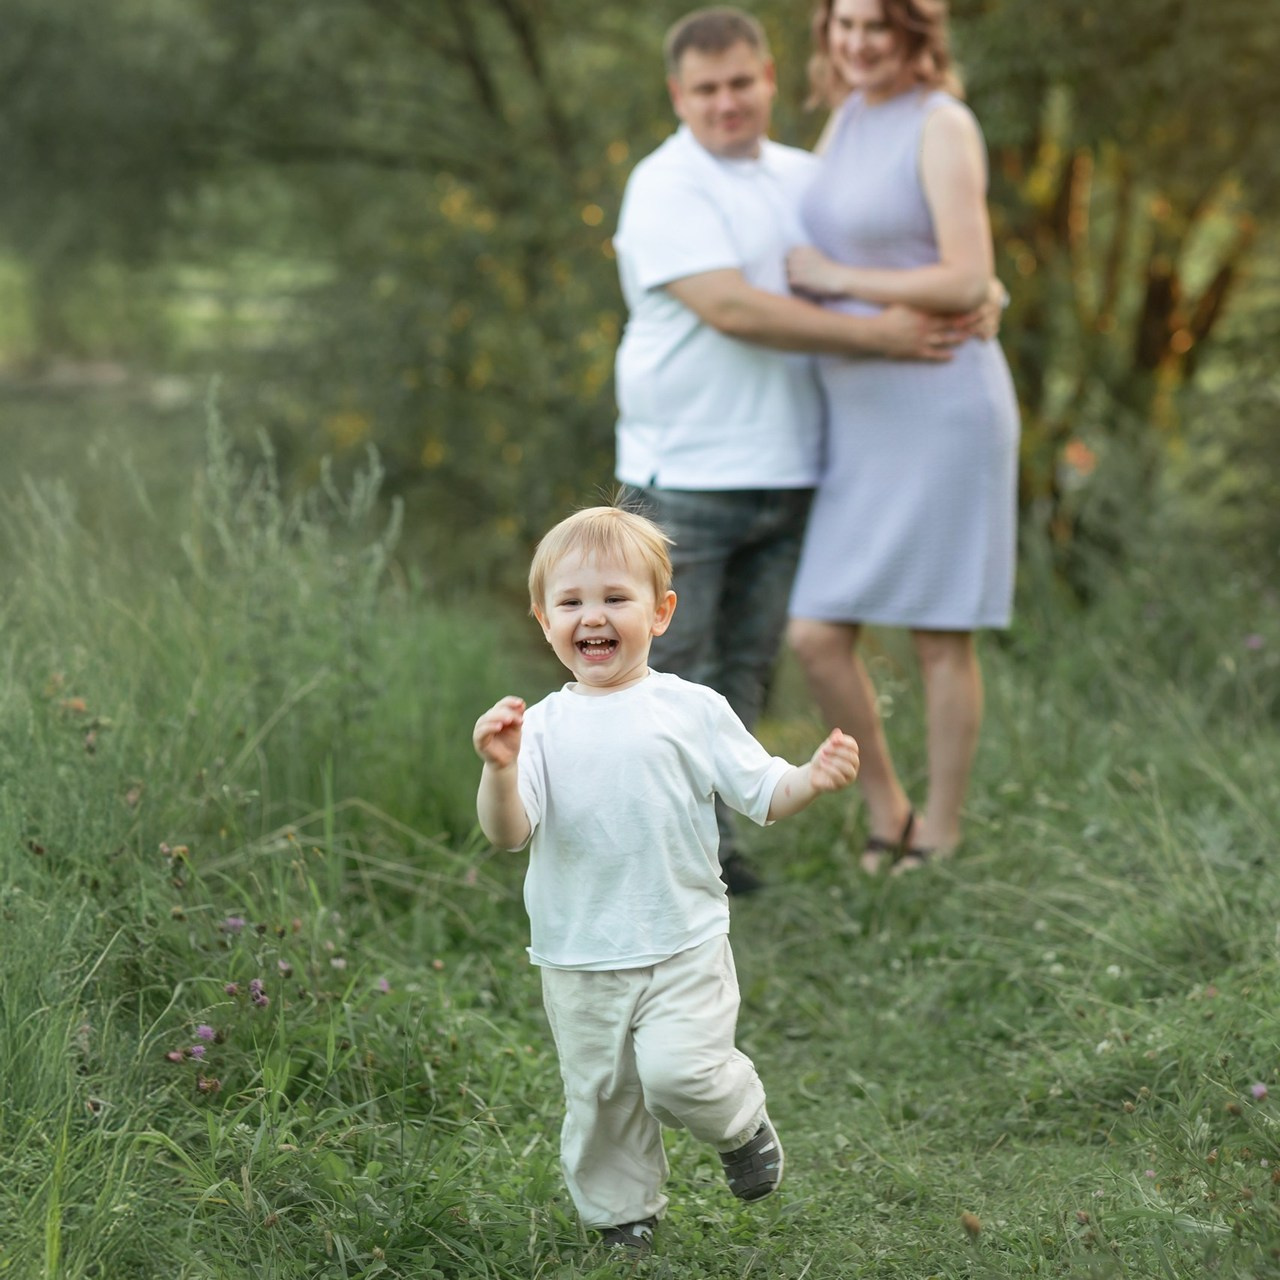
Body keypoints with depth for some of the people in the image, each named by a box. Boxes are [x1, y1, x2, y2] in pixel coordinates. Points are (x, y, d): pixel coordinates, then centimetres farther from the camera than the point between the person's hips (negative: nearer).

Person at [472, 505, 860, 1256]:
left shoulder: (692, 710, -2)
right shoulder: (543, 728, -1)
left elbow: (762, 794, 2)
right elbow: (508, 834, -11)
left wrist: (813, 779, -18)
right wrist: (500, 770, -30)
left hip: (684, 948, -2)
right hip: (579, 962, 2)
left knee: (679, 1073, -19)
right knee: (600, 1102, 10)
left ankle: (744, 1123, 13)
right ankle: (623, 1219, 32)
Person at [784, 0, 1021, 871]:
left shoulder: (945, 124, -11)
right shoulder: (850, 117, 14)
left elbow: (970, 283, -19)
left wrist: (834, 278, -11)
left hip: (943, 412, -7)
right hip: (864, 423, 7)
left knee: (940, 636, 3)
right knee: (817, 639, 2)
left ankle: (939, 843, 18)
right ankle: (887, 812, 23)